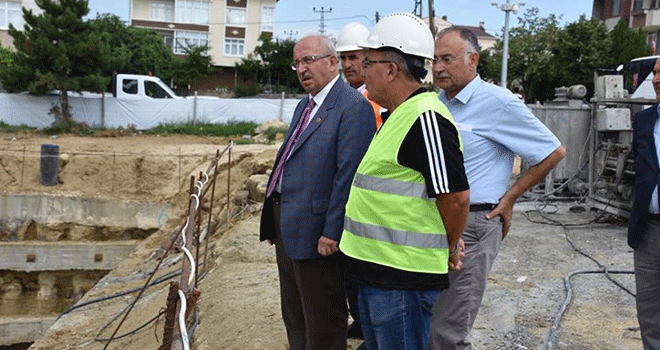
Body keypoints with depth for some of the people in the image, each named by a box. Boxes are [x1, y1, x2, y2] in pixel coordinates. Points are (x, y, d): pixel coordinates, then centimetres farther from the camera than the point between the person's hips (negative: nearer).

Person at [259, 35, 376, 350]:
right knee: (293, 316, 21)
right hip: (287, 227, 10)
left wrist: (332, 232, -23)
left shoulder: (354, 107, -15)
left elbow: (348, 174, -21)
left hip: (317, 231, -10)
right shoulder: (304, 105, 16)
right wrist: (275, 221, 18)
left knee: (322, 323, 4)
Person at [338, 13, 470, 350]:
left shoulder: (425, 118, -21)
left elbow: (456, 196, -22)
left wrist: (450, 250, -7)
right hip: (375, 271, 10)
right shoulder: (395, 117, 14)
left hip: (403, 279, -10)